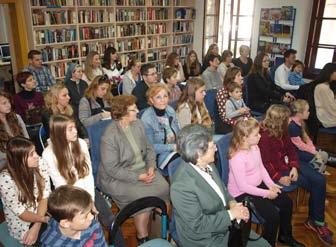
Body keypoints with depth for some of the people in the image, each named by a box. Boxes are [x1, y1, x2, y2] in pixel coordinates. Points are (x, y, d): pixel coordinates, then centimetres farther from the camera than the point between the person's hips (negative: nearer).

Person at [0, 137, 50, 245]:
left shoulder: (39, 163, -14)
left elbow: (45, 195, -11)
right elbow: (21, 212, -17)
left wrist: (36, 227, -18)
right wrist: (45, 219, -21)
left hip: (43, 212, 4)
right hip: (23, 223, -4)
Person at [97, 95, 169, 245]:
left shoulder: (138, 124, 2)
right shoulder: (110, 136, -20)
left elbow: (149, 148, 9)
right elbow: (112, 169, -20)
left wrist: (151, 166, -8)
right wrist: (138, 177, -21)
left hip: (142, 169, 6)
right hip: (117, 178, -6)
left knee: (164, 188, -16)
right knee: (143, 198, -26)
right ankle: (143, 238, -3)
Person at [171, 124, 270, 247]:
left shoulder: (207, 165, -7)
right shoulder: (182, 186, -31)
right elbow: (198, 225, -24)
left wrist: (232, 203, -9)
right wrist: (230, 214, -18)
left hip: (226, 226, 7)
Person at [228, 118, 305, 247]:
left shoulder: (254, 147, -3)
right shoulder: (237, 158, -30)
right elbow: (243, 186, -27)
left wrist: (271, 184, -3)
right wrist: (266, 193, -20)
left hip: (257, 185, 9)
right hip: (242, 193, -9)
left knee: (287, 202, 8)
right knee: (273, 215, -18)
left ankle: (285, 236, 31)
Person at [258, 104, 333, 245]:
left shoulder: (282, 130, 2)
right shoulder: (263, 136, -24)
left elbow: (290, 148, 4)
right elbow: (264, 163, -22)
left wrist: (294, 166, -11)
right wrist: (278, 178, -24)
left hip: (289, 164, 8)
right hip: (276, 169, -8)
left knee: (320, 180, -6)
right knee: (313, 185, -11)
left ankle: (317, 221, 8)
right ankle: (314, 220, 14)